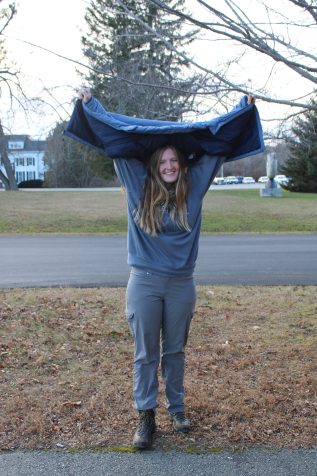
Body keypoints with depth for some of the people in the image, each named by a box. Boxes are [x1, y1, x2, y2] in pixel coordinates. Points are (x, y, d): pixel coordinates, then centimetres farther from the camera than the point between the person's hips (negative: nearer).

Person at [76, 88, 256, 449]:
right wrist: (90, 102, 7)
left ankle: (177, 408, 31)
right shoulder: (139, 186, -2)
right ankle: (146, 416, 18)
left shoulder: (193, 187, 2)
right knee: (146, 353, 7)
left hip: (181, 284, 2)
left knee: (175, 351, 15)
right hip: (144, 282, -1)